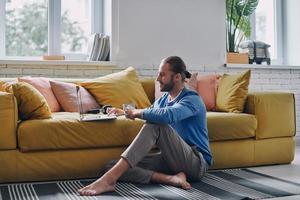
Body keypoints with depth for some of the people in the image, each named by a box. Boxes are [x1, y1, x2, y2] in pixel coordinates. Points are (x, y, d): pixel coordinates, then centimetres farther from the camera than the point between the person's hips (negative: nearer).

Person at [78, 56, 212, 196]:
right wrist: (124, 112, 15)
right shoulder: (162, 100, 14)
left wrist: (137, 112, -16)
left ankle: (108, 179, -38)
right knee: (111, 167, -12)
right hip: (170, 160, 7)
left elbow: (167, 115, -32)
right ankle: (170, 178, -29)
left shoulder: (192, 99, -11)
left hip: (197, 163, -7)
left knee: (155, 124, -31)